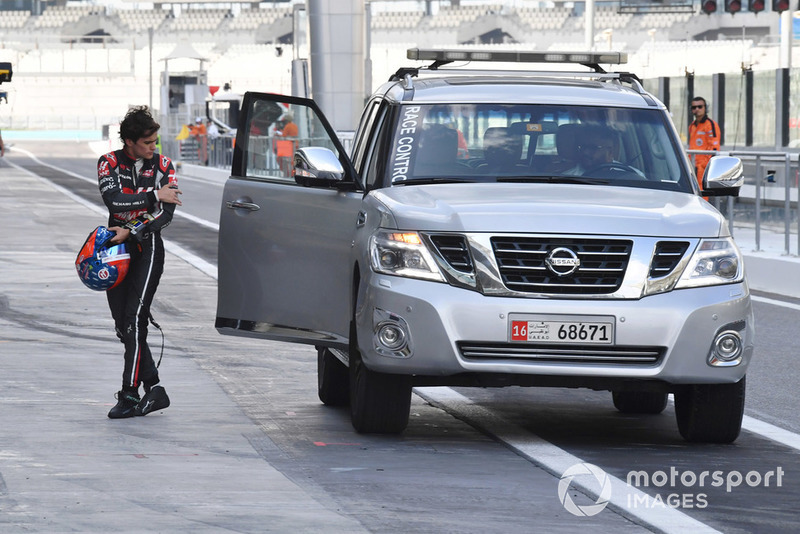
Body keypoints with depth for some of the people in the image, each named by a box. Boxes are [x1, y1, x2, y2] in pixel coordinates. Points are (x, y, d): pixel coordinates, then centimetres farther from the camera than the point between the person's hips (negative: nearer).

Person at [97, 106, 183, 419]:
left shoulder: (163, 166, 2)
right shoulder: (109, 163, 0)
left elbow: (167, 213, -7)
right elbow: (114, 200, -16)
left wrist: (131, 231, -18)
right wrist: (154, 195, -15)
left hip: (148, 247, -3)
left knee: (134, 319, -14)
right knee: (122, 324, 2)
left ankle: (130, 394, -13)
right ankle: (154, 390, 10)